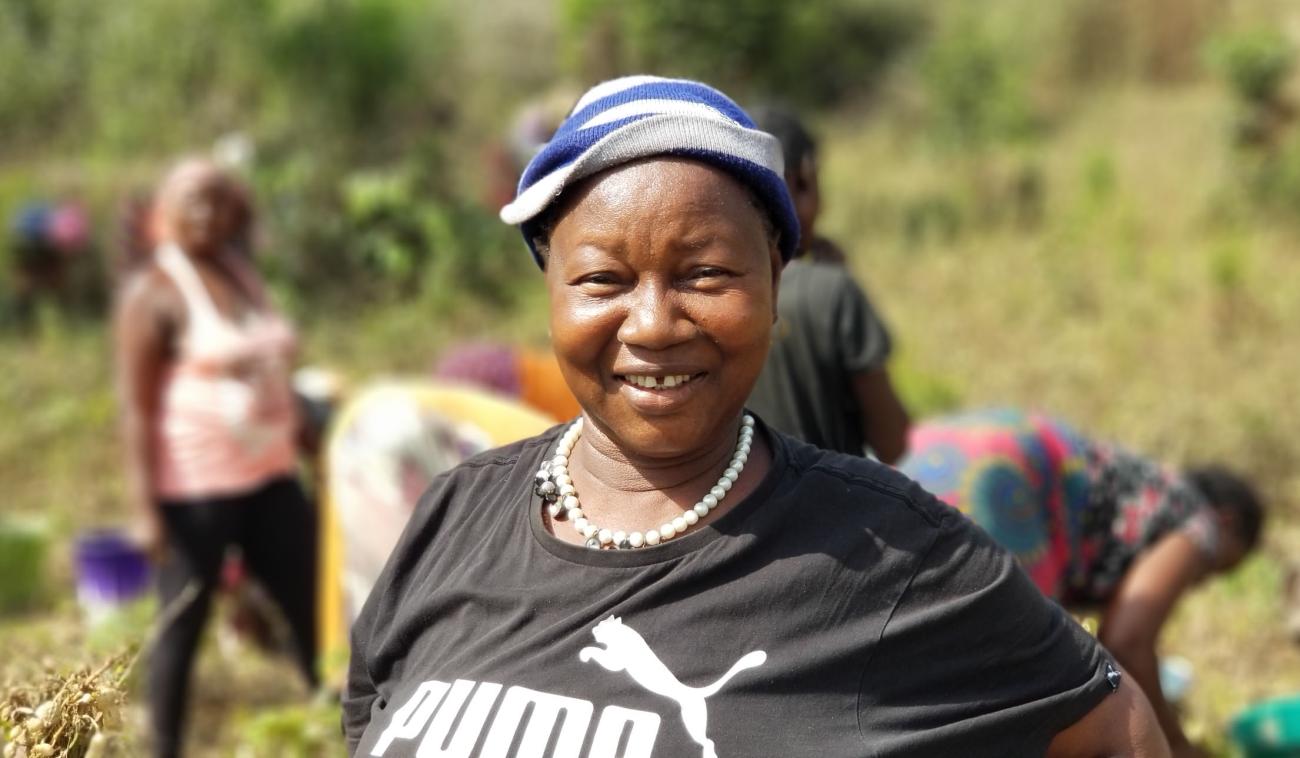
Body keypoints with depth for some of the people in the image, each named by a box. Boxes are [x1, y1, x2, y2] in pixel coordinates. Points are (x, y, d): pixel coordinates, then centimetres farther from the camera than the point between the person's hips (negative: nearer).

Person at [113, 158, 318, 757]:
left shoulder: (241, 271, 11)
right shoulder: (154, 292, -10)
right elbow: (135, 406, -13)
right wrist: (146, 507, -18)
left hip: (270, 476, 7)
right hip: (195, 488, -7)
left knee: (315, 608, 9)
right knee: (183, 626, 1)